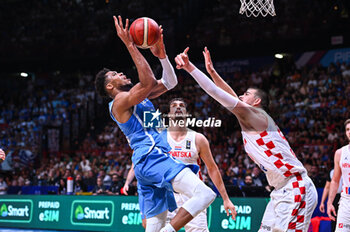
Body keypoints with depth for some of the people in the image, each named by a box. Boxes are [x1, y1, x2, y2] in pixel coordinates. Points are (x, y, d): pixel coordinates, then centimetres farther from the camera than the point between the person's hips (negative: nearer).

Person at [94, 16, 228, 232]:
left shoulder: (140, 97, 23)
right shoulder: (120, 101, -5)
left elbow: (169, 82, 23)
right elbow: (148, 82, -21)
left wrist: (161, 54, 7)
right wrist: (130, 45, -19)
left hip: (153, 161, 10)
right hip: (151, 157, -10)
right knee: (205, 194, -23)